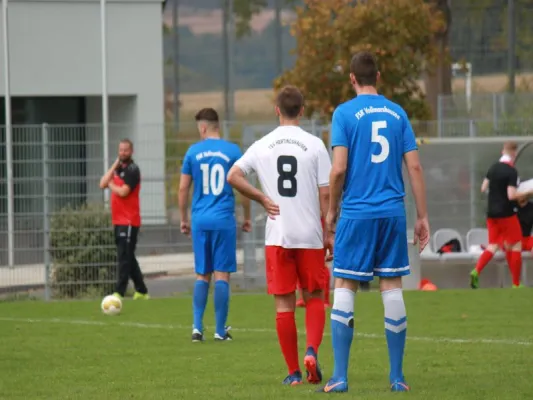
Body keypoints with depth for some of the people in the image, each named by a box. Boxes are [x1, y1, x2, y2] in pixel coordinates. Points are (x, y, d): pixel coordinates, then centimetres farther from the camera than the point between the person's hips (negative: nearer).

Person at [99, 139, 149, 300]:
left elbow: (123, 192, -19)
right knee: (127, 257, 14)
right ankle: (141, 291, 22)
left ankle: (119, 292, -14)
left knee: (124, 257, -11)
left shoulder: (132, 170, -10)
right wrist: (115, 165, -1)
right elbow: (102, 184, 3)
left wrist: (111, 185, 0)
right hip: (119, 220, 9)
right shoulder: (118, 169, 15)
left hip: (129, 221, -9)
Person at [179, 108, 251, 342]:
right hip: (224, 220, -2)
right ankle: (220, 330, 3)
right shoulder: (232, 151, 0)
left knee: (202, 276, 10)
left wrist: (183, 219, 17)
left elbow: (183, 188, 6)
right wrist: (247, 217, 14)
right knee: (222, 275, 2)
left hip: (200, 220, 2)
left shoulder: (193, 152, 3)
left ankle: (197, 326, 0)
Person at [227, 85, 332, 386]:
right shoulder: (314, 145, -3)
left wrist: (263, 199, 4)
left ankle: (294, 372, 5)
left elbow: (233, 176, -4)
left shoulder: (262, 146, 3)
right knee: (315, 298, 13)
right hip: (310, 235, -1)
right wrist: (329, 233, 1)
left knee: (284, 305, 5)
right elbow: (325, 193, -5)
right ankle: (312, 350, -11)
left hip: (277, 236, 1)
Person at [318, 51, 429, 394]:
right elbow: (415, 167, 3)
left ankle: (340, 377, -2)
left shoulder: (345, 113, -3)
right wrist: (423, 217, 8)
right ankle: (397, 378, 8)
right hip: (393, 212, 3)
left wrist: (332, 210, 3)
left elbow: (339, 168, -10)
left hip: (356, 214, -3)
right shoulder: (398, 113, 7)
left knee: (344, 288, 3)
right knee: (392, 287, 6)